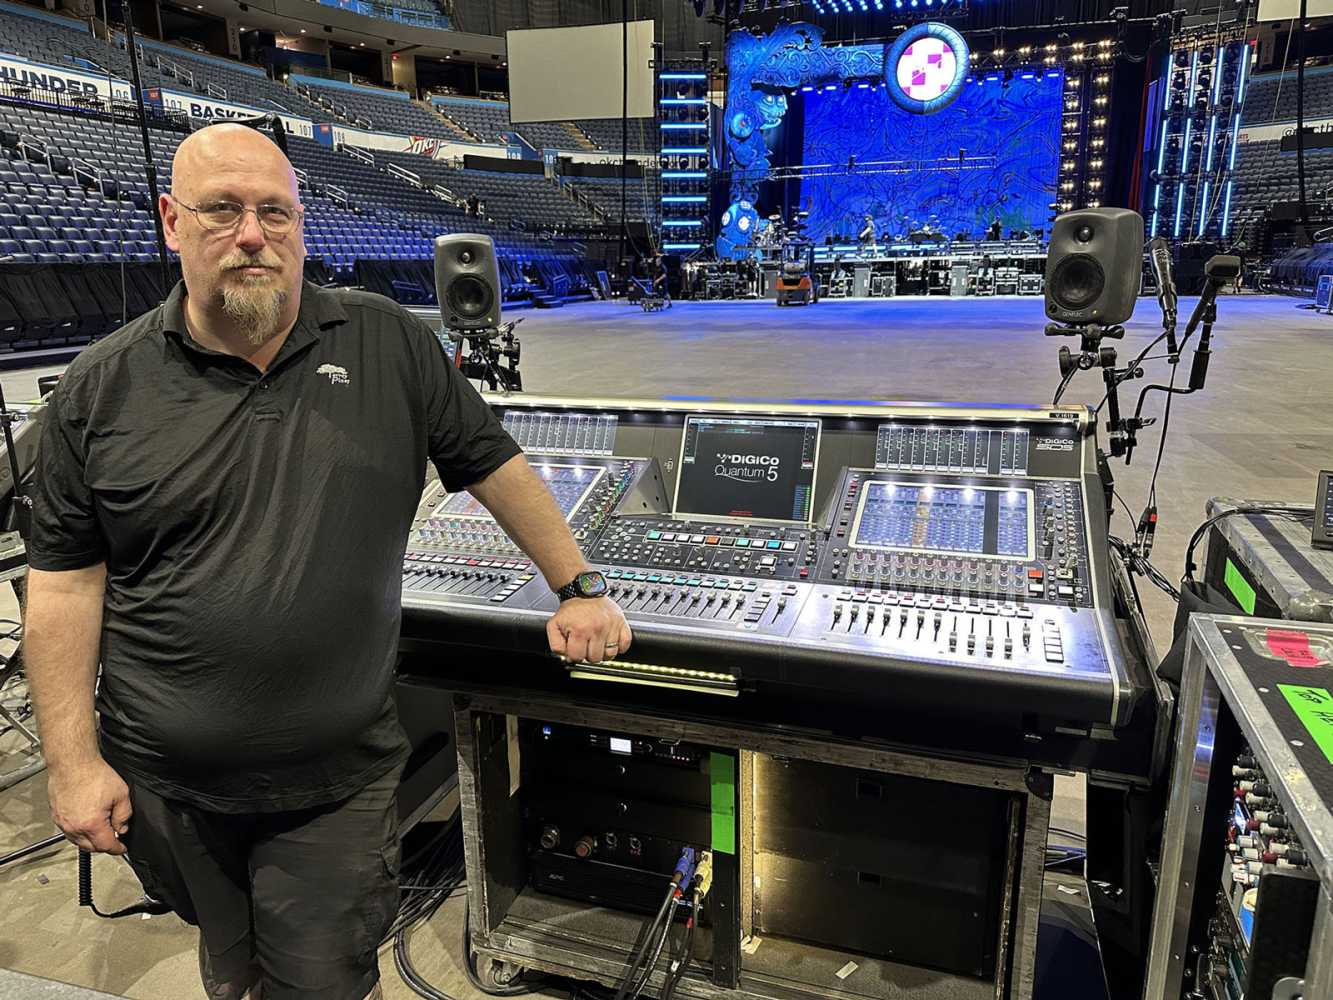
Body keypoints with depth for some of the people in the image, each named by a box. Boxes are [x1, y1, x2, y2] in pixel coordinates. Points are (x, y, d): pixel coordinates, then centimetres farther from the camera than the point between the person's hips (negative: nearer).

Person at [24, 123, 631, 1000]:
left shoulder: (389, 345, -4)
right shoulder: (102, 389, -4)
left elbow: (494, 465, 1)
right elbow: (67, 581, -1)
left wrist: (579, 588, 2)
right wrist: (73, 761, -3)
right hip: (163, 787, 2)